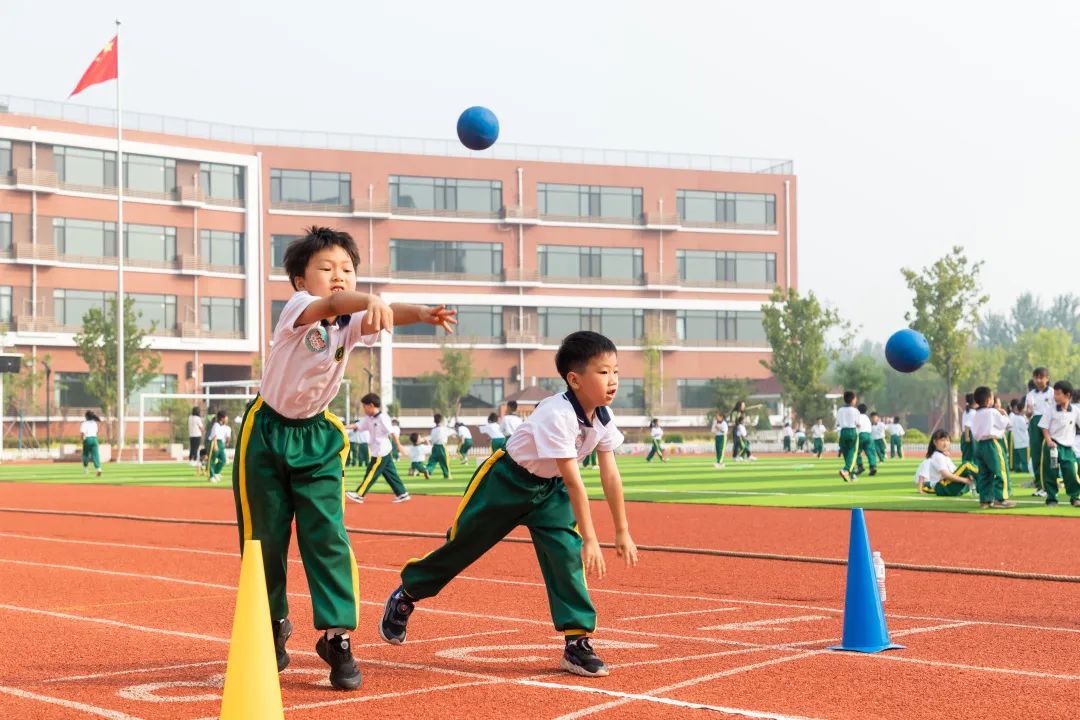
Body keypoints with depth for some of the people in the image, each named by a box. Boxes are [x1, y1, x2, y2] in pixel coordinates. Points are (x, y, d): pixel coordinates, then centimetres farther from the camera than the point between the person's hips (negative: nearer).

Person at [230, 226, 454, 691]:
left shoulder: (352, 322, -8)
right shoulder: (297, 310, -19)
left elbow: (384, 319, -30)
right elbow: (333, 303, -42)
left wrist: (423, 313, -52)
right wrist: (371, 300, -64)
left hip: (317, 436, 3)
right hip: (266, 431, -3)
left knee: (327, 534, -10)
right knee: (264, 537, 7)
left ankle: (337, 636, -4)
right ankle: (273, 626, 28)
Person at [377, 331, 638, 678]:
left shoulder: (603, 418, -12)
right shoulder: (557, 414, -35)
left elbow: (610, 475, -6)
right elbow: (573, 480, -37)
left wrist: (622, 532, -5)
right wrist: (590, 539, -37)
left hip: (549, 489, 6)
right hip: (506, 480, -6)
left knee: (567, 554, -11)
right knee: (463, 545, 6)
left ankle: (577, 642, -6)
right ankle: (405, 596, 29)